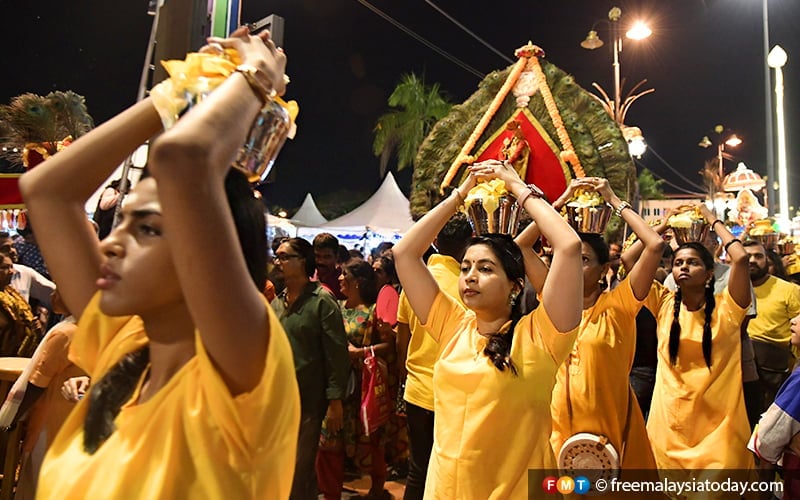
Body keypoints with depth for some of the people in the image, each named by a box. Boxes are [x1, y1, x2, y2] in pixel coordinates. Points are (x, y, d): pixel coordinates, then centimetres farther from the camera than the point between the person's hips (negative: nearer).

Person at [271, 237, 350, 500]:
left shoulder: (322, 300, -10)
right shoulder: (276, 302, 9)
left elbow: (337, 354, -12)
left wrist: (335, 400, -14)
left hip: (309, 400, -6)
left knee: (300, 470, 5)